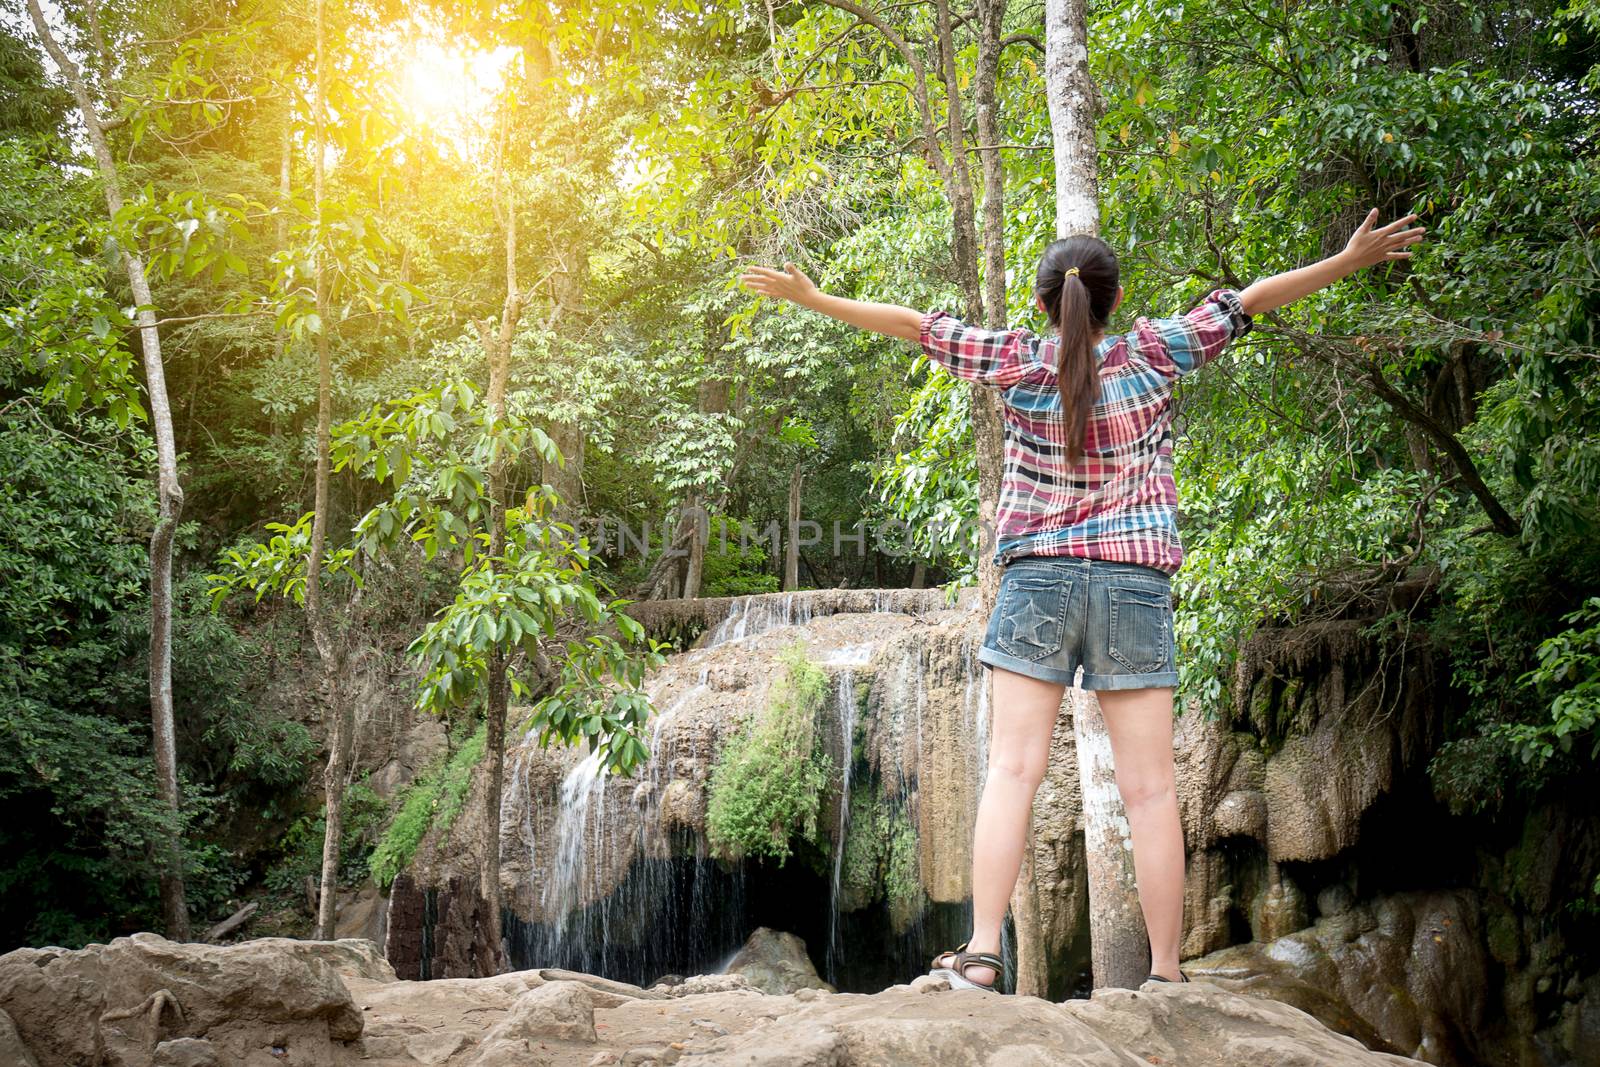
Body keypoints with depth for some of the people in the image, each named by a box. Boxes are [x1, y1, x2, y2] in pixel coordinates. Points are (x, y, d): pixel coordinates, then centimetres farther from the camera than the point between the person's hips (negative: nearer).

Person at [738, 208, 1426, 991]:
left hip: (1038, 579, 0)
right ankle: (1166, 971, 6)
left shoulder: (1019, 360, 0)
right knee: (1149, 787, 2)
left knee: (1012, 769, -2)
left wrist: (811, 297, 10)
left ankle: (981, 953, -9)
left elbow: (914, 324, 3)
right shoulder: (1152, 355, 0)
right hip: (1135, 582, 0)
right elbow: (1245, 302, 3)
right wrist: (1349, 260, 10)